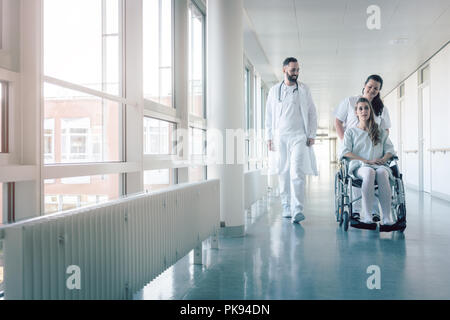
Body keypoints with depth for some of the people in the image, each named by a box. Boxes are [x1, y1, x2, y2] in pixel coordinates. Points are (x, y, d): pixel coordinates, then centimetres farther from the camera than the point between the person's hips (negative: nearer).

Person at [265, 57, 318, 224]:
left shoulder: (304, 89, 10)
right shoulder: (274, 90, 13)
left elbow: (312, 113, 10)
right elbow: (269, 115, 13)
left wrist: (312, 134, 1)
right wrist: (269, 137, 7)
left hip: (299, 136, -2)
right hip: (280, 137, 2)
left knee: (297, 172, -14)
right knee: (283, 172, 3)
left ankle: (297, 210, -21)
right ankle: (286, 207, 14)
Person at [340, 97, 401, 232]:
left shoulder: (381, 132, 25)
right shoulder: (351, 132, 18)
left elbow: (390, 150, 17)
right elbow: (346, 152, 3)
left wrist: (383, 159, -8)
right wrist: (366, 160, -10)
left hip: (379, 165, 2)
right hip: (359, 167, -1)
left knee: (382, 173, -38)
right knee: (369, 172, -40)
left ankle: (387, 220, -46)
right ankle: (367, 218, -47)